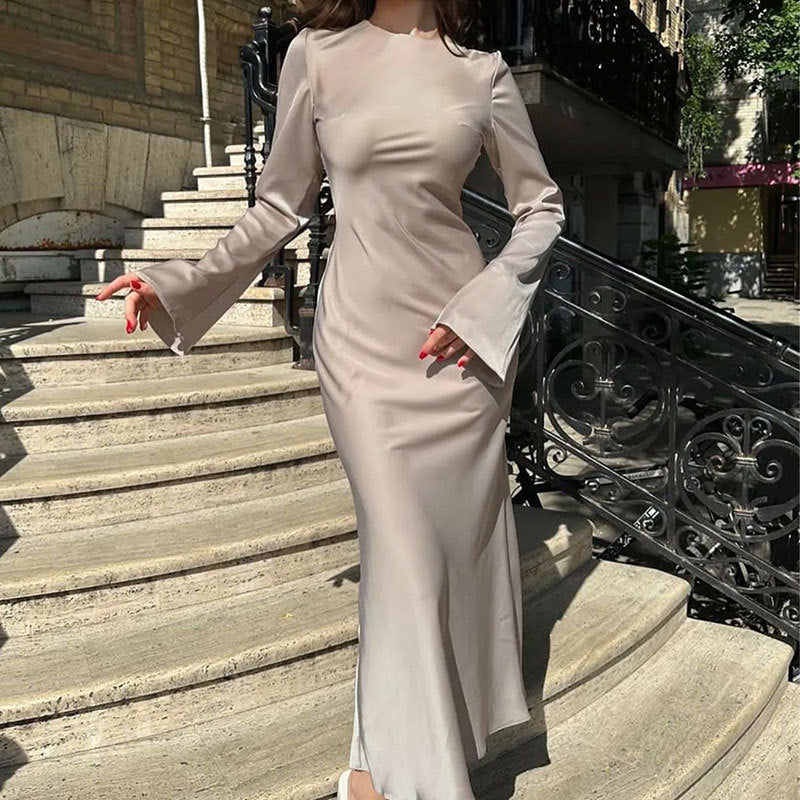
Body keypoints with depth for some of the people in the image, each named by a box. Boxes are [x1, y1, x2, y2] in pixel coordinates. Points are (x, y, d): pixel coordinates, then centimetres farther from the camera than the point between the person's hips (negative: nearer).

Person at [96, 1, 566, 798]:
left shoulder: (483, 71, 6)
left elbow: (541, 206, 10)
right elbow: (281, 206, 7)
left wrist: (491, 303, -4)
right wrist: (181, 282, -1)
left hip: (462, 334, 3)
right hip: (364, 335, -2)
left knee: (461, 532, 6)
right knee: (404, 550, -5)